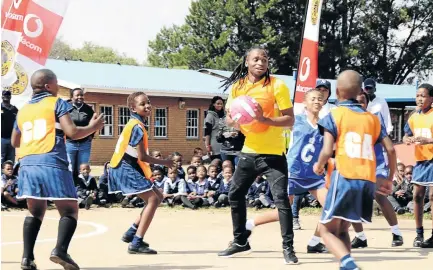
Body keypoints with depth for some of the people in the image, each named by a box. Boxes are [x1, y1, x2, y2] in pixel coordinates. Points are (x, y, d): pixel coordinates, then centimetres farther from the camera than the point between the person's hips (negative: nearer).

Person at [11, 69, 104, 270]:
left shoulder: (23, 110, 22)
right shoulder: (57, 103, 5)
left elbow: (15, 142, 32)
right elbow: (72, 133, -5)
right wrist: (93, 127, 12)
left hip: (27, 165, 5)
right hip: (51, 164, -5)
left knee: (35, 211, 17)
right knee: (69, 210, 3)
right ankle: (60, 250, -20)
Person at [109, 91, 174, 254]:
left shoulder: (134, 124, 14)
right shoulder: (137, 127, -17)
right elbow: (142, 157, -19)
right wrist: (165, 163, -7)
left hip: (127, 168, 10)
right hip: (126, 169, -10)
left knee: (157, 197, 15)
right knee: (153, 199, -12)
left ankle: (131, 233, 15)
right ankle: (136, 244, -15)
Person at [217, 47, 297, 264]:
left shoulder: (277, 85, -11)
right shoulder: (237, 86, 3)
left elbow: (290, 119, -13)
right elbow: (229, 117, 11)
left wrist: (265, 119, -27)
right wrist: (234, 121, -12)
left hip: (273, 153, -5)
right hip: (249, 152, 6)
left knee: (281, 198, -13)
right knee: (235, 195, 11)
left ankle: (288, 248, -6)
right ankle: (240, 241, 26)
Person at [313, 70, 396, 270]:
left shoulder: (334, 115, 2)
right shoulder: (372, 118, 16)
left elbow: (327, 151, -8)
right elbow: (390, 149, 9)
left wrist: (319, 166, 12)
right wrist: (390, 179, 21)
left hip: (344, 178, -5)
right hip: (368, 182, 5)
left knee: (327, 230, 2)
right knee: (342, 229, 22)